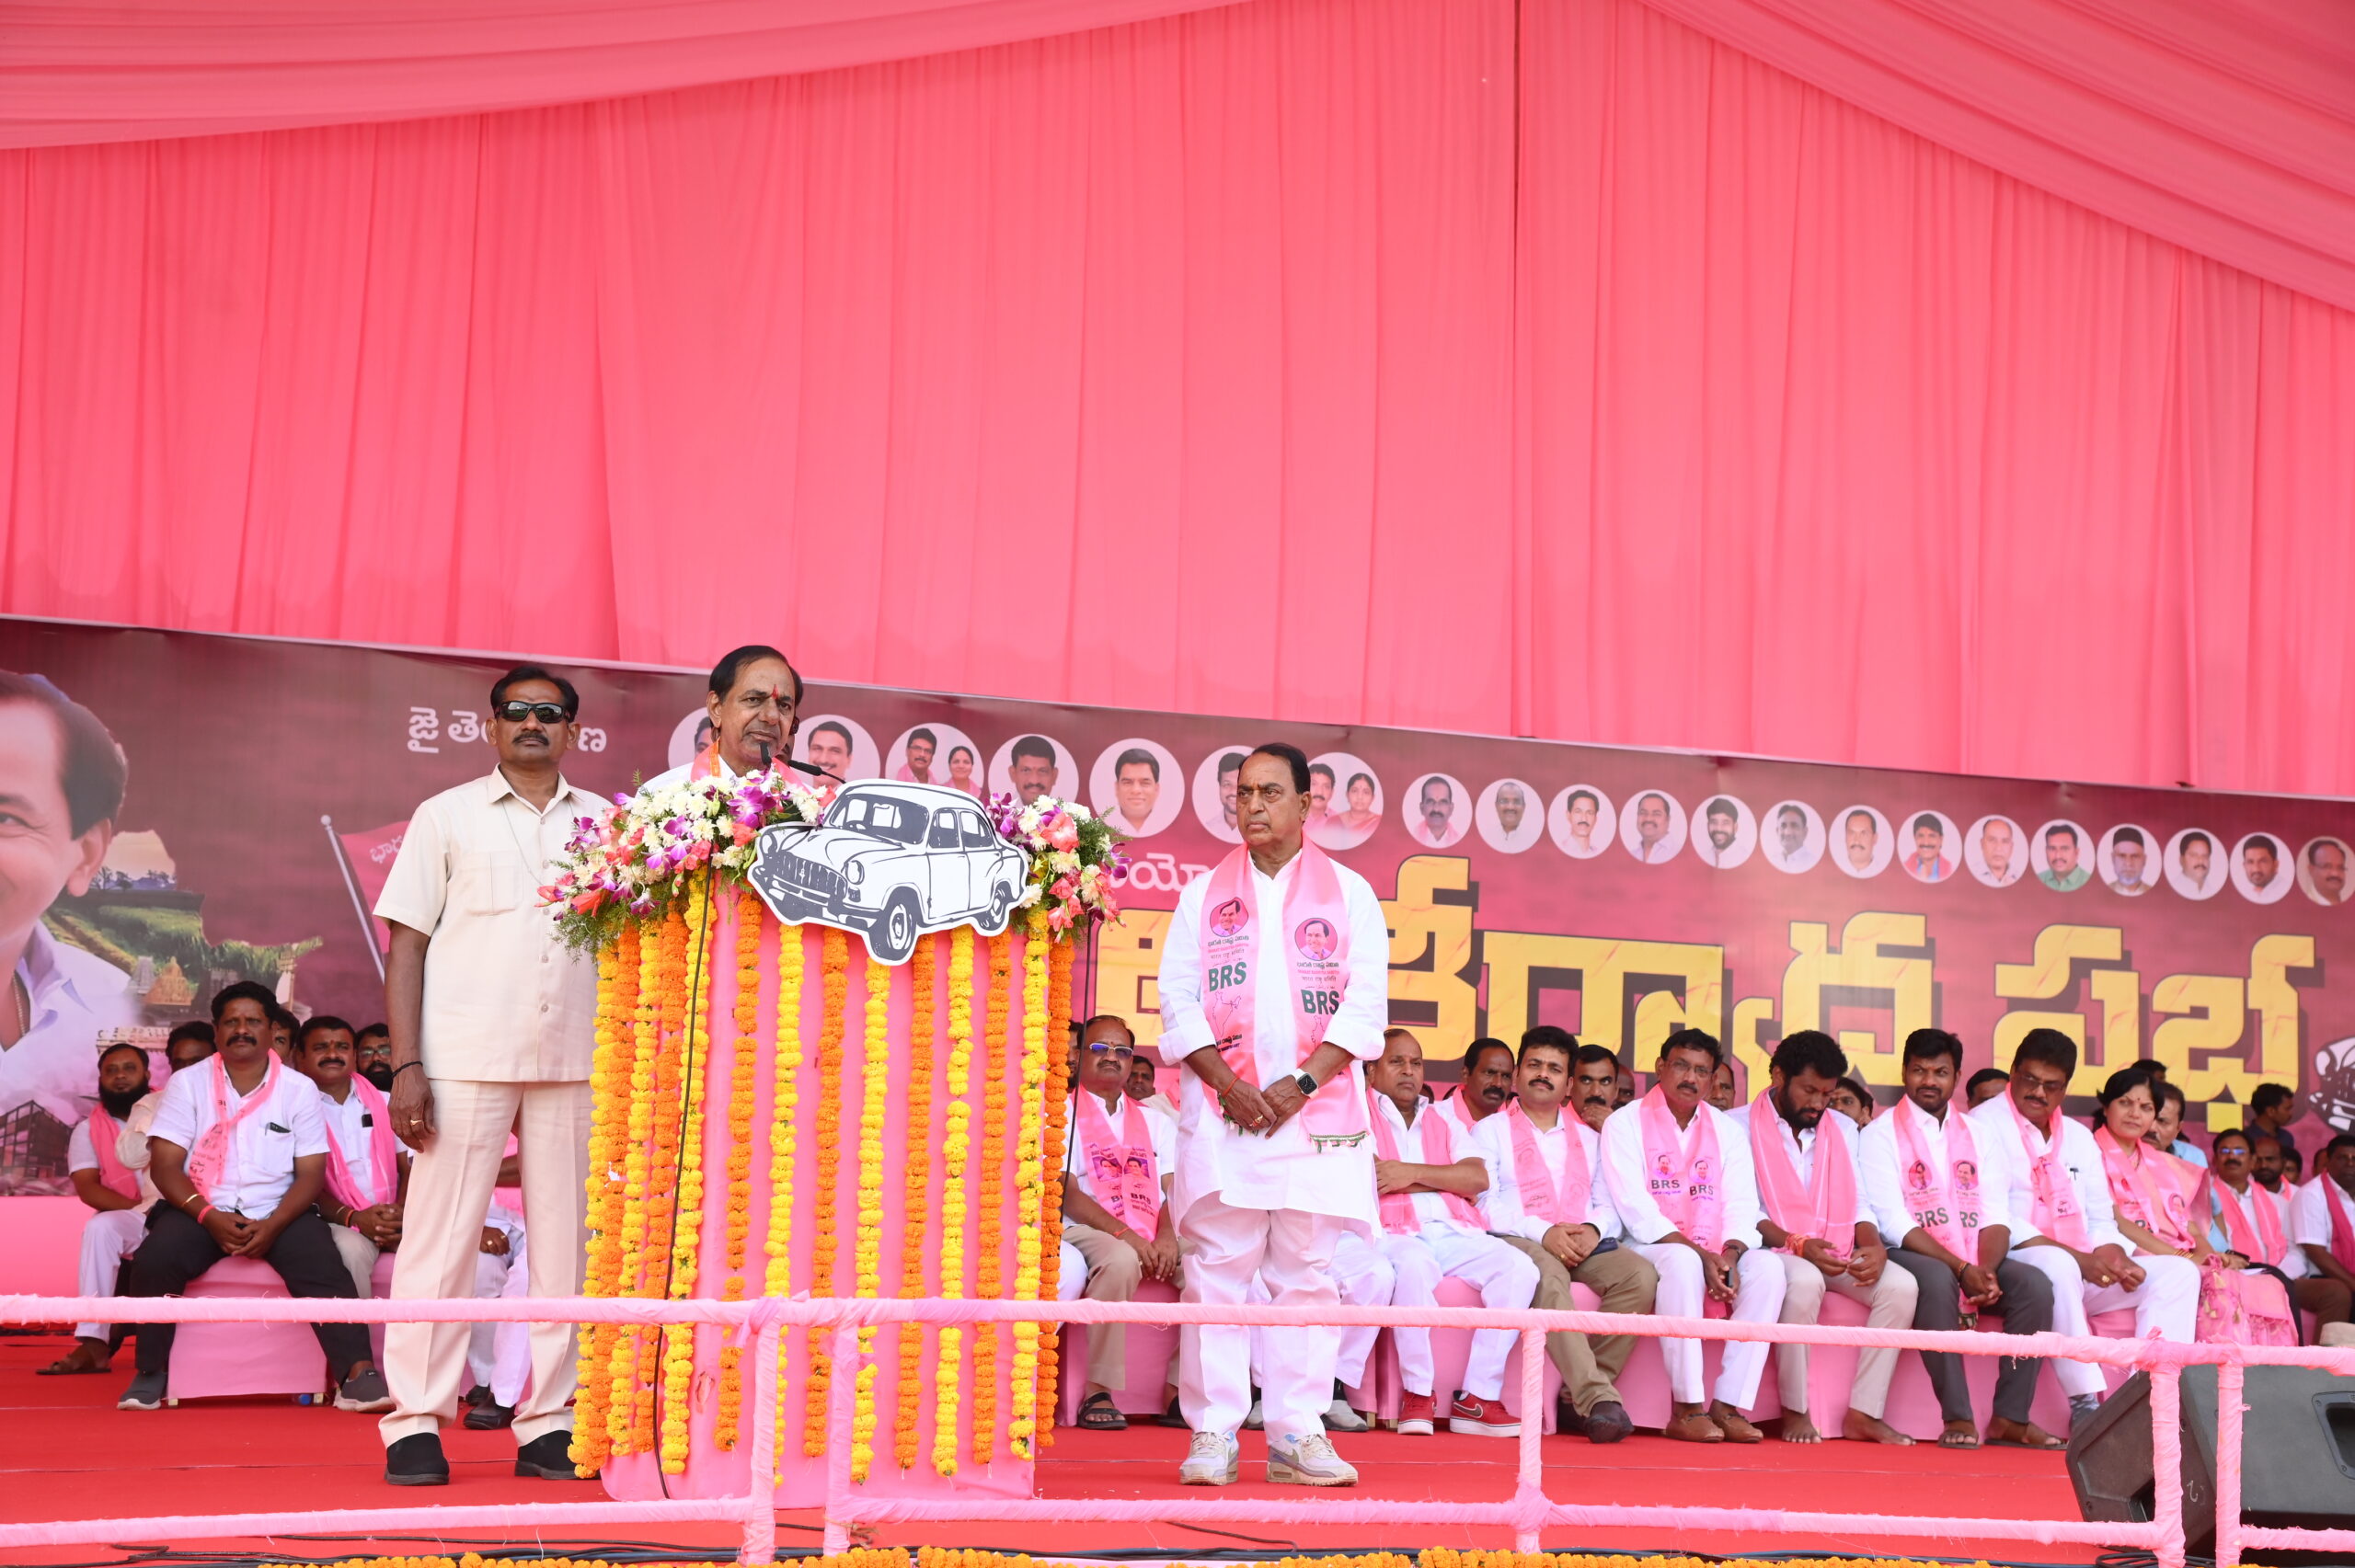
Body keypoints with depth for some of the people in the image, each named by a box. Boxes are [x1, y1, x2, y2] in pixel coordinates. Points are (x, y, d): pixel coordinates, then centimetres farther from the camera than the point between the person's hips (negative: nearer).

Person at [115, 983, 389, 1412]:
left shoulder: (299, 1089, 6)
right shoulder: (187, 1083, 5)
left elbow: (310, 1173, 0)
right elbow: (165, 1166, -2)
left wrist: (272, 1226, -18)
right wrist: (209, 1216, -18)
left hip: (278, 1213, 0)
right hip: (202, 1209, 0)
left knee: (324, 1270, -28)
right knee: (154, 1260, -29)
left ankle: (357, 1373, -33)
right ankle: (151, 1374, -12)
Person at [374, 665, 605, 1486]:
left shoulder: (604, 823, 13)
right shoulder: (448, 816, 9)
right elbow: (406, 946, 4)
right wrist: (406, 1066, -6)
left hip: (576, 1063, 2)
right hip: (465, 1056, -2)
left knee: (564, 1244, 4)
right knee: (440, 1240, -1)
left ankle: (548, 1423, 12)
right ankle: (415, 1424, 6)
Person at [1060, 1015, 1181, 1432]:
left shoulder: (1155, 1122, 24)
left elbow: (1173, 1189, 11)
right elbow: (1066, 1193, -4)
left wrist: (1167, 1237, -12)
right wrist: (1123, 1234, -17)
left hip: (1152, 1240, 4)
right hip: (1087, 1232, -4)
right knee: (1120, 1261, -38)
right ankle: (1098, 1394, -31)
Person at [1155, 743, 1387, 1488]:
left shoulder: (1349, 893, 9)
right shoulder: (1204, 894, 11)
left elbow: (1366, 1002, 1)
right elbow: (1177, 997, 4)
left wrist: (1302, 1083, -10)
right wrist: (1229, 1085, -9)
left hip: (1316, 1112, 0)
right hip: (1220, 1111, 0)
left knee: (1307, 1273, 1)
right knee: (1215, 1273, -3)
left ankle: (1297, 1433, 6)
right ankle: (1213, 1434, 2)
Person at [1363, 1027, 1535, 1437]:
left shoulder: (1444, 1120, 27)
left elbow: (1478, 1177, 9)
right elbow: (1368, 1179, -5)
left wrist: (1412, 1173, -3)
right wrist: (1446, 1180, 2)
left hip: (1455, 1233, 5)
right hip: (1393, 1234, -5)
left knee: (1519, 1269, -23)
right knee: (1415, 1264, -40)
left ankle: (1477, 1397, -22)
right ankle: (1418, 1395, -27)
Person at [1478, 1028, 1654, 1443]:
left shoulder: (1588, 1138, 27)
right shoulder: (1493, 1130, 13)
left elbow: (1608, 1204, 16)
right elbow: (1485, 1204, -1)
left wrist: (1594, 1229, -8)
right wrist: (1543, 1233, -16)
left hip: (1582, 1242, 4)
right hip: (1517, 1240, -4)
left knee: (1641, 1276, -26)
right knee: (1548, 1276, -39)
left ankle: (1576, 1400, -24)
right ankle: (1599, 1399, -45)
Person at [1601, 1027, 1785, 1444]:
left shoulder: (1727, 1131, 16)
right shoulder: (1625, 1123, 2)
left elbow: (1742, 1206, 5)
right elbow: (1635, 1209, -10)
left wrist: (1729, 1255, -17)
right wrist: (1701, 1254, -20)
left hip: (1714, 1256, 4)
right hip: (1650, 1250, -4)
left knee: (1767, 1266, -25)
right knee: (1682, 1261, -37)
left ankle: (1729, 1405, -27)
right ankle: (1687, 1408, -33)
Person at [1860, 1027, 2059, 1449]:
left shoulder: (1979, 1136, 15)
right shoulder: (1881, 1135, 0)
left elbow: (1996, 1217, 5)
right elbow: (1895, 1223, -11)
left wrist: (1986, 1268, -16)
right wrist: (1961, 1269, -20)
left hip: (1976, 1261, 5)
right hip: (1912, 1256, -5)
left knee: (2036, 1286, -21)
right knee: (1938, 1281, -36)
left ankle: (2010, 1418, -16)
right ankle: (1957, 1417, -30)